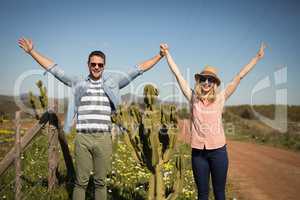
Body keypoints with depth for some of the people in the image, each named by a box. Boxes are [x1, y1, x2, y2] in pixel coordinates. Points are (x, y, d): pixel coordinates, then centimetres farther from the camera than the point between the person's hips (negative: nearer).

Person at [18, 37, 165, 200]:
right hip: (82, 138, 0)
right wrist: (32, 51, 7)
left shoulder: (112, 84, 9)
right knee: (81, 181, 5)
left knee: (100, 181, 9)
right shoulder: (78, 84, 9)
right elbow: (54, 69, 9)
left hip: (103, 139, 0)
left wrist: (160, 55, 8)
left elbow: (138, 69, 9)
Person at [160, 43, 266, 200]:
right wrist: (167, 54, 9)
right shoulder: (192, 98, 2)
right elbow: (178, 74, 5)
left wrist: (258, 57, 6)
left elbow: (239, 76, 3)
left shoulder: (220, 98, 2)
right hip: (198, 152, 0)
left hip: (218, 151, 0)